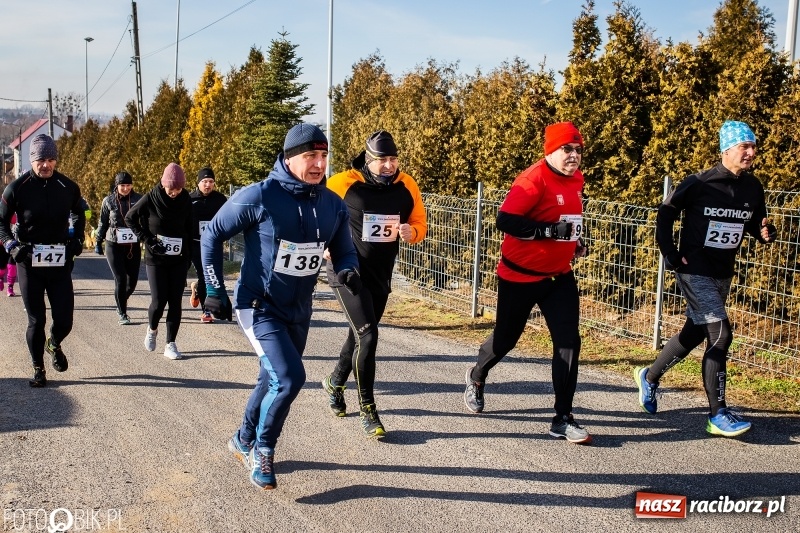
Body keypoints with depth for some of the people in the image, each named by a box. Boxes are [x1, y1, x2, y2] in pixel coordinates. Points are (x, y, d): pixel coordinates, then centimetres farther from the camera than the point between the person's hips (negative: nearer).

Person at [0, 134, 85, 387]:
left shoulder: (68, 187, 0)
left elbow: (79, 214, 20)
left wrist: (77, 239, 8)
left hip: (60, 262, 2)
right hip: (28, 263, -1)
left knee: (64, 320, 0)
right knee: (36, 320, 4)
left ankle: (54, 345, 35)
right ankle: (38, 369, 22)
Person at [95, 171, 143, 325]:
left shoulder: (139, 199, 0)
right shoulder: (109, 201, 1)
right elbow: (102, 223, 10)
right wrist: (98, 242, 14)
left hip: (133, 246, 1)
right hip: (114, 245, -1)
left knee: (132, 280, 4)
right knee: (120, 279, -8)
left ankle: (121, 303, 34)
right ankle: (122, 313, 6)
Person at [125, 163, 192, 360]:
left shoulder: (185, 201, -1)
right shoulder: (151, 199, -8)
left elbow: (189, 230, 7)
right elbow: (130, 218, 4)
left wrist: (188, 257, 4)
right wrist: (146, 239, -7)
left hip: (178, 259, 2)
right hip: (155, 259, -2)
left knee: (175, 302, 0)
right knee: (158, 301, -6)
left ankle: (170, 344, 9)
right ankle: (152, 329, 26)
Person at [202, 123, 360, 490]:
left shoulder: (334, 205, -4)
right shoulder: (260, 197, -18)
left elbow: (343, 251, 7)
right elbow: (212, 236, -7)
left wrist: (348, 270, -16)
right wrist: (214, 289, -8)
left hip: (299, 311, 6)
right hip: (258, 306, -6)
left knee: (275, 381, 19)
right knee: (290, 378, -19)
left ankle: (243, 442, 44)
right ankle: (262, 451, 6)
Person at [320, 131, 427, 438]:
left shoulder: (407, 187, -3)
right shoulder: (344, 184, -15)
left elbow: (420, 225, 7)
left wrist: (411, 232, -15)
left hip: (381, 274, 5)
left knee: (361, 335, 19)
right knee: (367, 335, -16)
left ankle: (335, 383, 45)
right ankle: (367, 409, -3)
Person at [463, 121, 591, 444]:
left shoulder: (576, 179, 6)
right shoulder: (534, 180, -20)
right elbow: (506, 221, -29)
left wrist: (575, 240, 14)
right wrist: (551, 230, -32)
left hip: (560, 276, 6)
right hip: (520, 276, -6)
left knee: (568, 342, -4)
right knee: (505, 338, 12)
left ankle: (563, 419, 3)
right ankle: (476, 378, 44)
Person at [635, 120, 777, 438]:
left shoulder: (753, 188, 2)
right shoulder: (699, 184, -15)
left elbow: (755, 224, 13)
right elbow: (666, 213, -6)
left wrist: (766, 233, -10)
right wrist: (671, 254, -10)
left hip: (723, 274, 7)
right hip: (694, 271, -7)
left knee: (695, 333, 17)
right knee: (720, 335, -14)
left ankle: (650, 377, 40)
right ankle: (718, 415, -6)